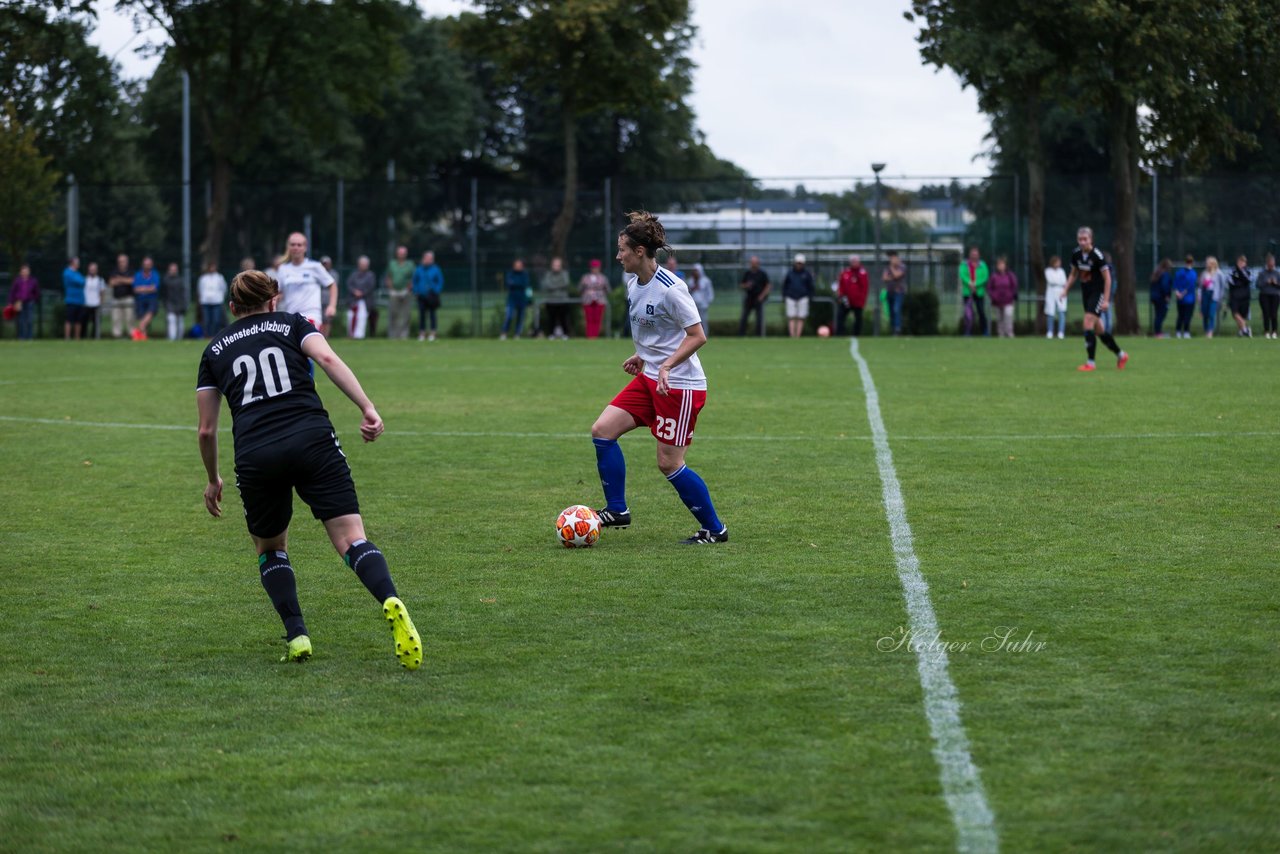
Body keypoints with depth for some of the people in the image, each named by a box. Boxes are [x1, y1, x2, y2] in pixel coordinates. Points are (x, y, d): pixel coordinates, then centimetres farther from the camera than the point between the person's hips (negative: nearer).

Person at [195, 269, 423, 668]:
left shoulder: (215, 351, 22)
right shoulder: (292, 324, 19)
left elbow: (206, 429, 20)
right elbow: (327, 358, -2)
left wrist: (213, 480, 35)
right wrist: (368, 408, -9)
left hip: (255, 456, 1)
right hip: (313, 440, -1)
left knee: (270, 548, 23)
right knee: (351, 539, -6)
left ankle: (297, 637, 7)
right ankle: (391, 603, -34)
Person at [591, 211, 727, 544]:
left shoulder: (670, 289, -20)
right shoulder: (633, 281, 6)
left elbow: (697, 336, -19)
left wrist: (667, 366, -28)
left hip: (680, 385, -9)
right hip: (648, 378, 9)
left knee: (669, 464, -6)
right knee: (602, 430, -2)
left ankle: (714, 529, 9)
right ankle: (617, 510, 8)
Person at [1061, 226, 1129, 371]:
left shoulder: (1098, 255, -17)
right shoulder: (1076, 254, 2)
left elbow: (1107, 278, -14)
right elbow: (1074, 274, 17)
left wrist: (1106, 300, -18)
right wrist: (1066, 289, 3)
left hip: (1098, 293, -7)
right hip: (1086, 294, 7)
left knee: (1088, 323, -18)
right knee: (1098, 329, 12)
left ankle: (1090, 362, -14)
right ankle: (1121, 355, 30)